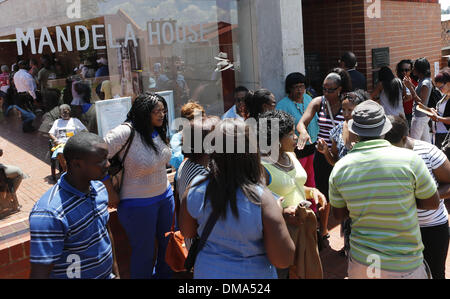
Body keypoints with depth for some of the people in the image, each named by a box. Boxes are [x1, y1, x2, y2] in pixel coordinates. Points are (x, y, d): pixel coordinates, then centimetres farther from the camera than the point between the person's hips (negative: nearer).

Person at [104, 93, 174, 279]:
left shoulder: (159, 131, -1)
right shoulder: (126, 132, -24)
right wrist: (111, 193, -20)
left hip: (165, 196, 7)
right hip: (138, 204, -7)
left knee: (168, 244, 20)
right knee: (144, 253, 8)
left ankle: (164, 275, 43)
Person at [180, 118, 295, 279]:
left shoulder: (195, 189, -18)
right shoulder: (262, 199, -28)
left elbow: (187, 232, -1)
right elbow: (283, 261, -23)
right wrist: (277, 211, -12)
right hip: (253, 273, -2)